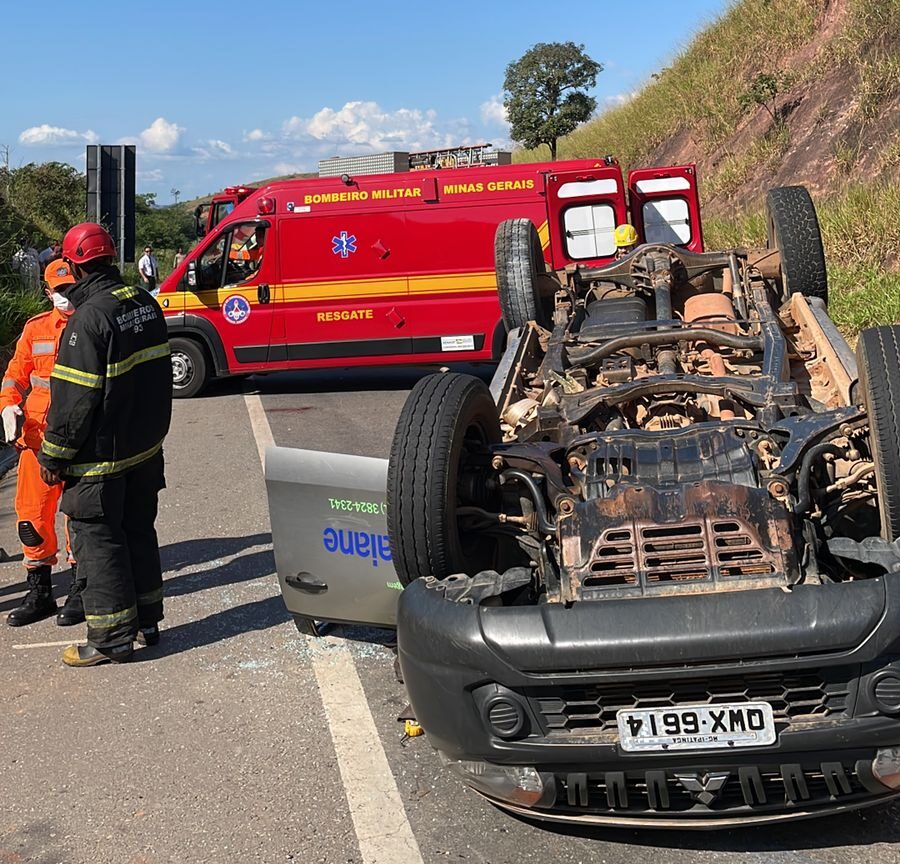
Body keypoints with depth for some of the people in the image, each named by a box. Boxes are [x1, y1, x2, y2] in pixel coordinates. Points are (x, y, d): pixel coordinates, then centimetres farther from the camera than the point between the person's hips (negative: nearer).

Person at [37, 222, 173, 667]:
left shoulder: (90, 317, -22)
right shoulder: (145, 303, 3)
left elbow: (75, 398, -21)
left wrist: (54, 455, -11)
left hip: (101, 457, -8)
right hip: (146, 448, 8)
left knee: (97, 539, 3)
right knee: (139, 530, 18)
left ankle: (111, 637, 10)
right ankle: (147, 621, 29)